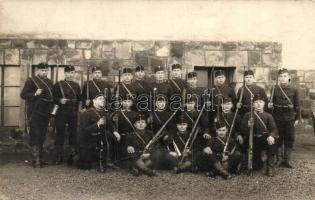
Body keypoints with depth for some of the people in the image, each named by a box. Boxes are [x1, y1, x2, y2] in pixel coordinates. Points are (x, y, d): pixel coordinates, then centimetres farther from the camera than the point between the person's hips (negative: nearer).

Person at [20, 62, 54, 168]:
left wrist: (52, 107, 9)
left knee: (42, 136, 11)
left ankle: (40, 158, 21)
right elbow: (23, 95, -7)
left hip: (46, 112, 6)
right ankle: (36, 159, -1)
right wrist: (35, 94, -21)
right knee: (35, 135, -6)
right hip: (35, 112, -6)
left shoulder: (49, 82, 15)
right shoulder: (31, 80, -2)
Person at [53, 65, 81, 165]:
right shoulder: (58, 85, 0)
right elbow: (53, 98, -2)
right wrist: (59, 101, -20)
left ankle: (72, 156, 16)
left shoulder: (76, 85, 12)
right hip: (61, 114, -3)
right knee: (60, 134, 2)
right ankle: (59, 157, 12)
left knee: (73, 134, 5)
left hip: (73, 114, 3)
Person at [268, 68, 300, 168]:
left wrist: (297, 118, 0)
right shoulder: (275, 89, 1)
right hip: (278, 118, 0)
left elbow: (297, 105, 3)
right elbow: (272, 102, 8)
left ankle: (287, 160, 17)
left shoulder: (294, 90, 0)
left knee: (289, 139, 6)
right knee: (278, 139, 7)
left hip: (290, 118, 0)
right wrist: (270, 105, -15)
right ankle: (279, 159, 17)